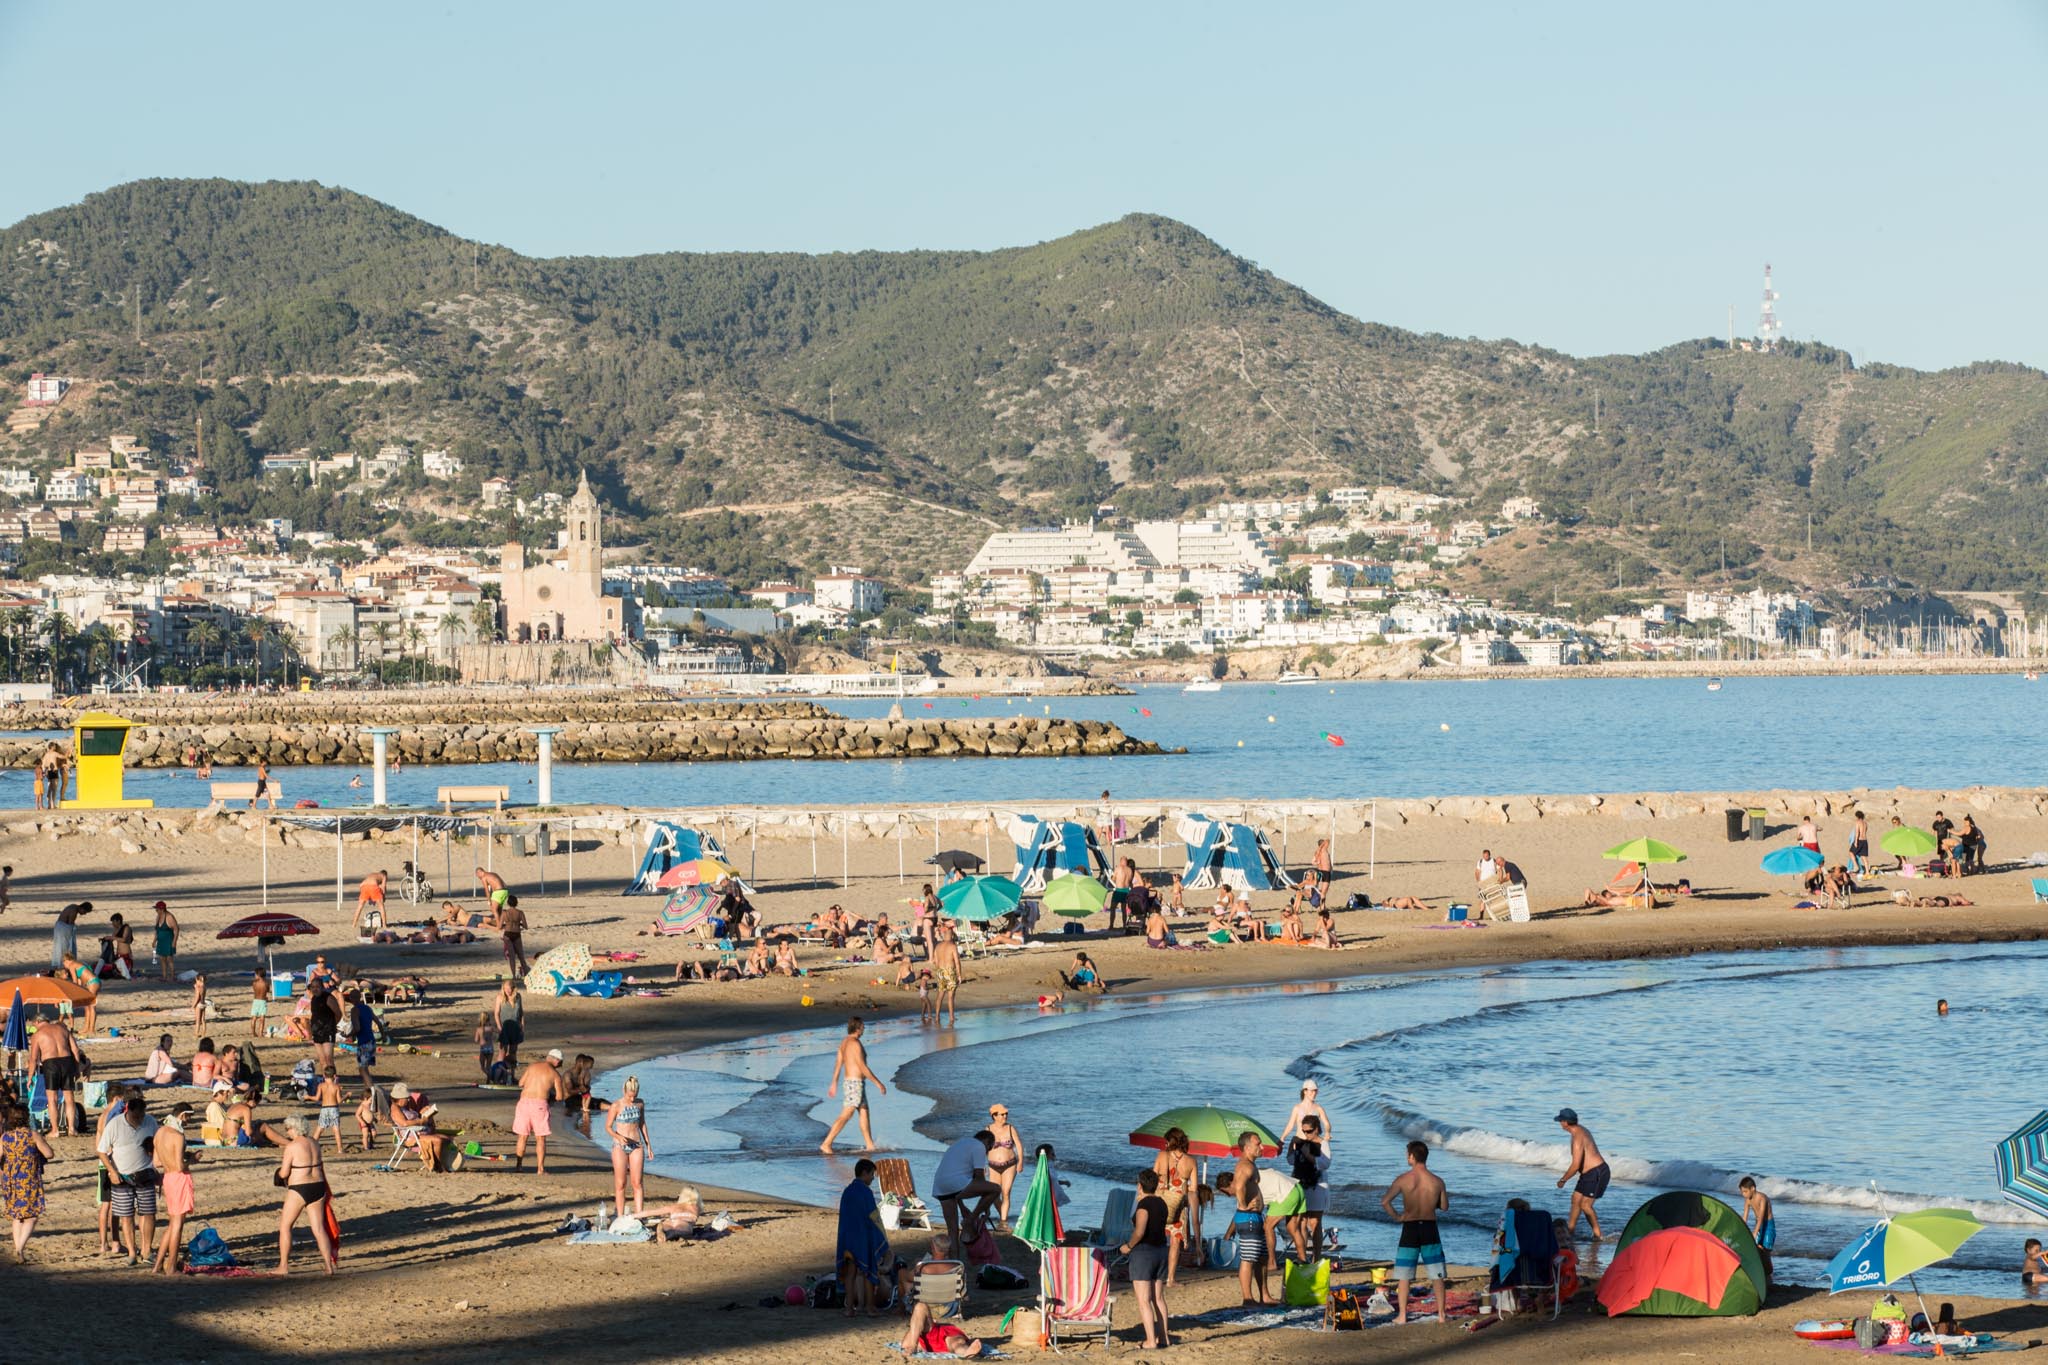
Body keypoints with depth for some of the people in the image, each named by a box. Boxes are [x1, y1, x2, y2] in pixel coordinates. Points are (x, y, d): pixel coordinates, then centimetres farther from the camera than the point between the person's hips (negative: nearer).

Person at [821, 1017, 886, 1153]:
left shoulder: (844, 1042, 10)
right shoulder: (855, 1044, -18)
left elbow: (838, 1064, 14)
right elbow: (863, 1067, -20)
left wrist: (834, 1084, 19)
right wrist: (878, 1083, -15)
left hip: (849, 1080, 10)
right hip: (855, 1082, -10)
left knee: (864, 1113, 16)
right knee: (845, 1115, -11)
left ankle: (869, 1145, 21)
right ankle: (826, 1144, -15)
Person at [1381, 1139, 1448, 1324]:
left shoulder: (1403, 1179, -10)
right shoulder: (1437, 1181, -5)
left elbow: (1385, 1201, -14)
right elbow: (1444, 1206, 6)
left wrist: (1396, 1217, 1)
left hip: (1410, 1228, -1)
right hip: (1430, 1228, 2)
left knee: (1404, 1275, 7)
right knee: (1437, 1275, 10)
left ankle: (1402, 1315, 6)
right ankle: (1441, 1314, 10)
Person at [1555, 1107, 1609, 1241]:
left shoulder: (1578, 1138, -23)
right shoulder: (1580, 1129, 8)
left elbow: (1575, 1166, -23)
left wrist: (1562, 1180, -10)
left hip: (1597, 1173, -10)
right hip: (1590, 1173, 10)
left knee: (1585, 1205, -9)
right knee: (1576, 1199, 13)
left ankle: (1598, 1235, -2)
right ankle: (1570, 1229, 21)